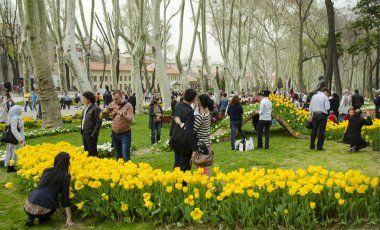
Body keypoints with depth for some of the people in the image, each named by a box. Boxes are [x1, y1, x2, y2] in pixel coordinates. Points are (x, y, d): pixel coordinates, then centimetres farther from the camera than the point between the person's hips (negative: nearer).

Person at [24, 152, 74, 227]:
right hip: (43, 210, -3)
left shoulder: (46, 170, 16)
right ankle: (43, 217, 8)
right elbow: (65, 197, -3)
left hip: (28, 206, 3)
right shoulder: (65, 176, 0)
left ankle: (30, 218, 13)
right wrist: (69, 218, 0)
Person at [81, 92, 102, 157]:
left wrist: (94, 134, -18)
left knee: (93, 152, 1)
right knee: (86, 151, 18)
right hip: (84, 133, 9)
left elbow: (99, 122, -17)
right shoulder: (85, 108, 13)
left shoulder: (95, 108, -14)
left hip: (91, 134, -9)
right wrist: (82, 131, 11)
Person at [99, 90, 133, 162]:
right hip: (115, 134, 5)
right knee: (118, 156, 14)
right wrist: (104, 111, -19)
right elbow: (101, 117, 3)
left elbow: (130, 120, -23)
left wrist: (120, 113, -36)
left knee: (125, 157, -7)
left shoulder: (128, 106, -10)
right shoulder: (112, 105, 2)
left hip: (125, 134, -4)